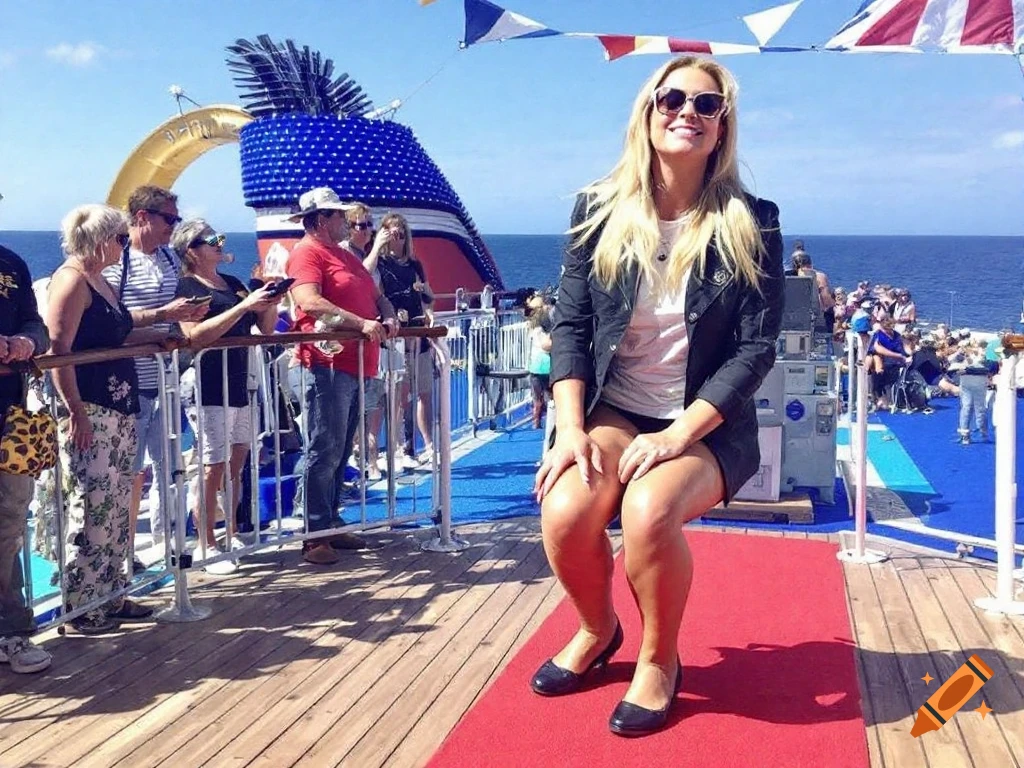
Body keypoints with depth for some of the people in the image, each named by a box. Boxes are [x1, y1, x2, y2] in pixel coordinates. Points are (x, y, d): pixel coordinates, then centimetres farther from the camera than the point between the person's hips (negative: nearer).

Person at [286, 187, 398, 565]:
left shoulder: (346, 255, 23)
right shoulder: (306, 253, -6)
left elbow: (375, 295, 25)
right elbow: (309, 301, -22)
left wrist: (388, 317, 2)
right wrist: (362, 323, -25)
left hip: (356, 365, 9)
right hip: (328, 364, -9)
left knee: (340, 452, 14)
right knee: (324, 452, -7)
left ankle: (331, 524, 22)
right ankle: (314, 536, -2)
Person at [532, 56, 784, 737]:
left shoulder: (751, 224, -6)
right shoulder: (601, 211, 0)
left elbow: (756, 347, -9)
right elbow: (571, 324, 0)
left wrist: (680, 432, -20)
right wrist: (571, 427, -13)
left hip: (708, 424, -2)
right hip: (613, 410, 2)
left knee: (649, 508, -33)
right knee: (565, 513, -26)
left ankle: (660, 660, -3)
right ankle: (598, 630, 9)